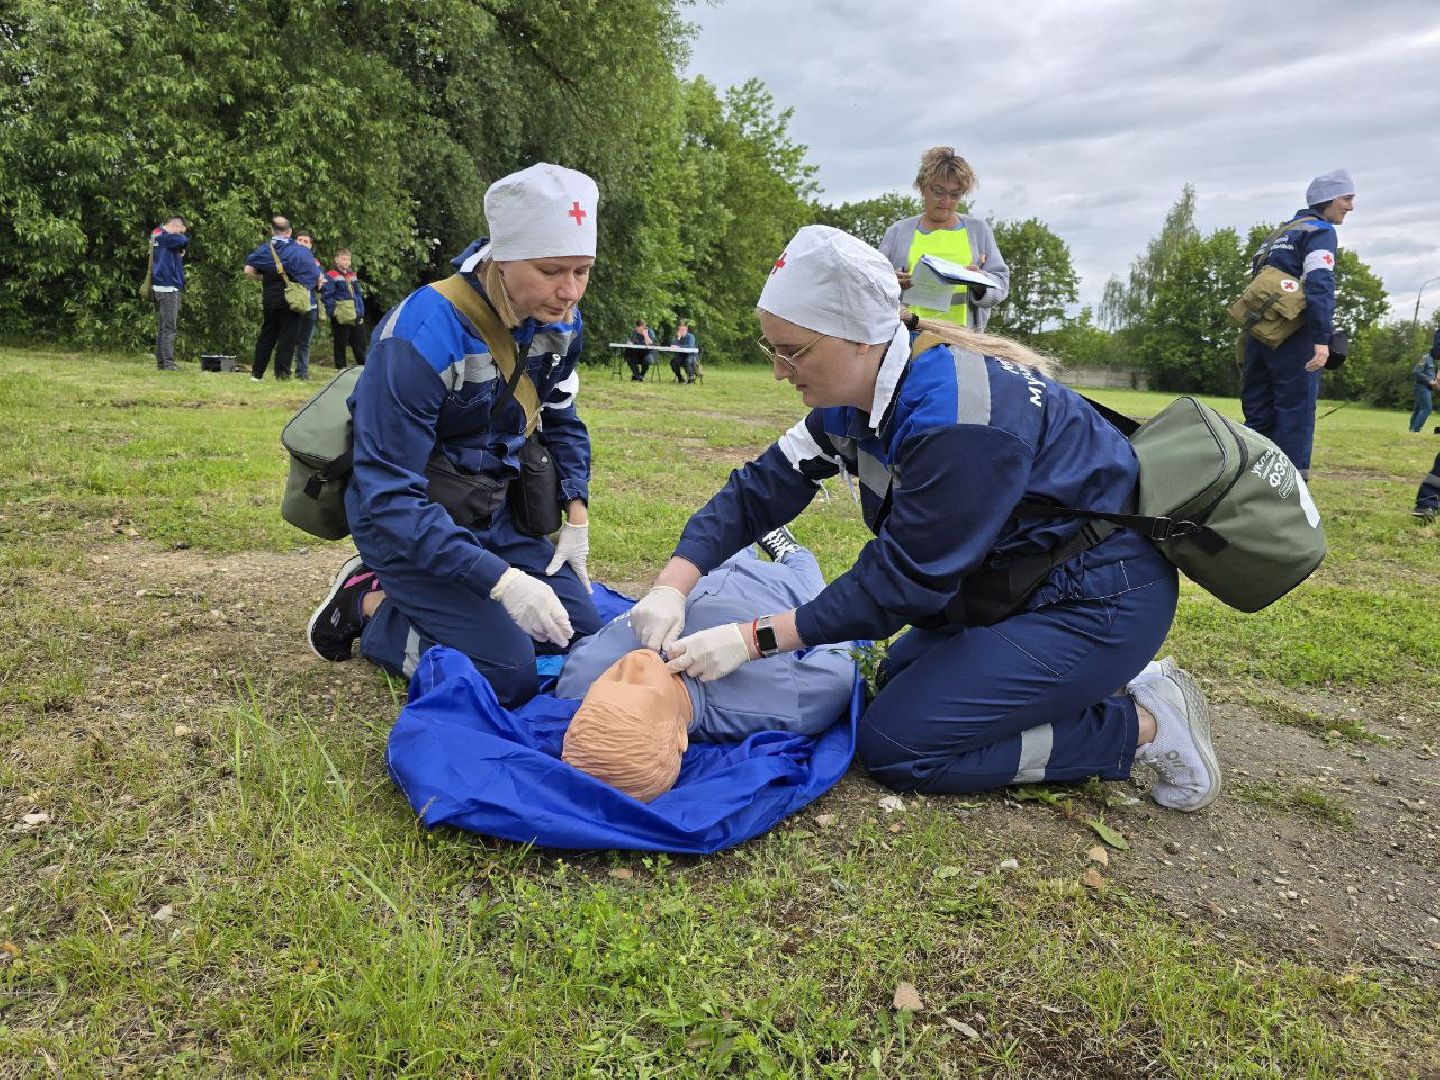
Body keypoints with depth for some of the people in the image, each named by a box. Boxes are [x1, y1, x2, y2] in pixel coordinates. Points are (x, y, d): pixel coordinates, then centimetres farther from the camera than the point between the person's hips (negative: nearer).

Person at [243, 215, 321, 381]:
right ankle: (282, 372, -3)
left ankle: (257, 372, 15)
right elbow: (318, 277, -4)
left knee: (267, 334, 13)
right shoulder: (300, 251, -4)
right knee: (288, 335, 1)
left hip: (270, 298, 3)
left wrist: (264, 277, 13)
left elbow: (248, 271, -3)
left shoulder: (263, 249, 2)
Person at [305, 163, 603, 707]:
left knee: (582, 632, -1)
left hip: (492, 513, 7)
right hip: (407, 520, -7)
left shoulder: (557, 323, -7)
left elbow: (562, 423, 13)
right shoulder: (422, 335, -29)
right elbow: (387, 499, -29)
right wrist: (501, 579, -36)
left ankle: (409, 599, 14)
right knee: (509, 672, -19)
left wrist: (576, 518, 0)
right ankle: (370, 605, 5)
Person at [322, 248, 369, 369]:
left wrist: (361, 312, 13)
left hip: (357, 318, 6)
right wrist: (333, 312, -15)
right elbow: (327, 297, -11)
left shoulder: (353, 276, 17)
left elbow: (359, 295, 21)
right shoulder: (330, 276, -5)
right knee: (340, 346, 2)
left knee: (360, 345, 9)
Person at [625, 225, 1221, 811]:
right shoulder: (854, 398, -3)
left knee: (895, 742, -10)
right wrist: (672, 587, -15)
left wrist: (757, 638, -24)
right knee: (897, 684, 16)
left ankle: (1144, 725, -2)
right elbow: (762, 487, -2)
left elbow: (902, 578, -26)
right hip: (1014, 583, 9)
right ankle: (1098, 681, 17)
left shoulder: (956, 415, -31)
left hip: (1101, 602, -9)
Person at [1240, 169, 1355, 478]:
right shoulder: (1320, 231, -3)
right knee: (1296, 411, -7)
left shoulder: (1282, 232, 23)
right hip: (1292, 338, -8)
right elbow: (1319, 285, -16)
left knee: (1258, 413, 10)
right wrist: (1322, 339, -23)